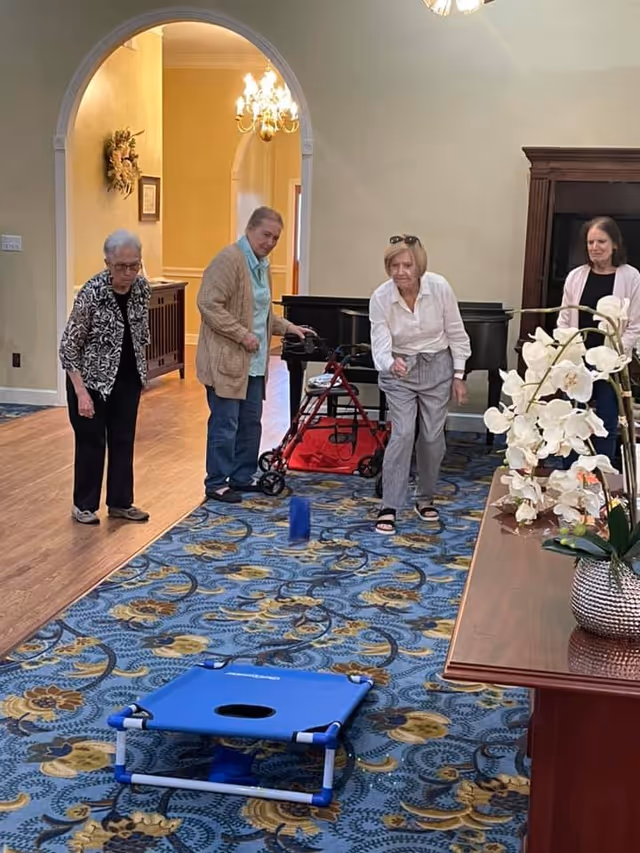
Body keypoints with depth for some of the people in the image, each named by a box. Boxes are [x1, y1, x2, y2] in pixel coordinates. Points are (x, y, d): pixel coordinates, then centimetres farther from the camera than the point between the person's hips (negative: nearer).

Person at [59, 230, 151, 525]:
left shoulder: (142, 288, -6)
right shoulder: (92, 293, -23)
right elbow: (69, 346, -19)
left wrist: (140, 371, 14)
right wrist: (81, 392, -22)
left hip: (127, 378, 5)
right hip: (92, 378, -5)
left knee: (123, 439, 11)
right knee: (92, 441, 5)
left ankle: (120, 503, 23)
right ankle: (83, 505, 20)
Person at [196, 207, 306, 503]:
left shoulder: (262, 264, 16)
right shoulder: (229, 259, -14)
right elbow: (208, 305, -20)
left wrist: (286, 327, 16)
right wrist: (242, 335, -21)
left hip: (254, 362, 9)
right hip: (226, 359, -9)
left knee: (251, 422, 14)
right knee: (225, 424, -3)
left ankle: (242, 476, 26)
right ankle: (216, 483, 8)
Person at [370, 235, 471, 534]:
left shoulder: (440, 287, -16)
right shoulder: (380, 298, -18)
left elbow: (456, 334, -5)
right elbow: (380, 344, -23)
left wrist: (459, 376, -3)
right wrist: (390, 364, -45)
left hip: (437, 367, 1)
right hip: (399, 371, -1)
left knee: (433, 436, 5)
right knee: (402, 434, -13)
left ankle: (425, 498, 26)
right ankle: (389, 507, -7)